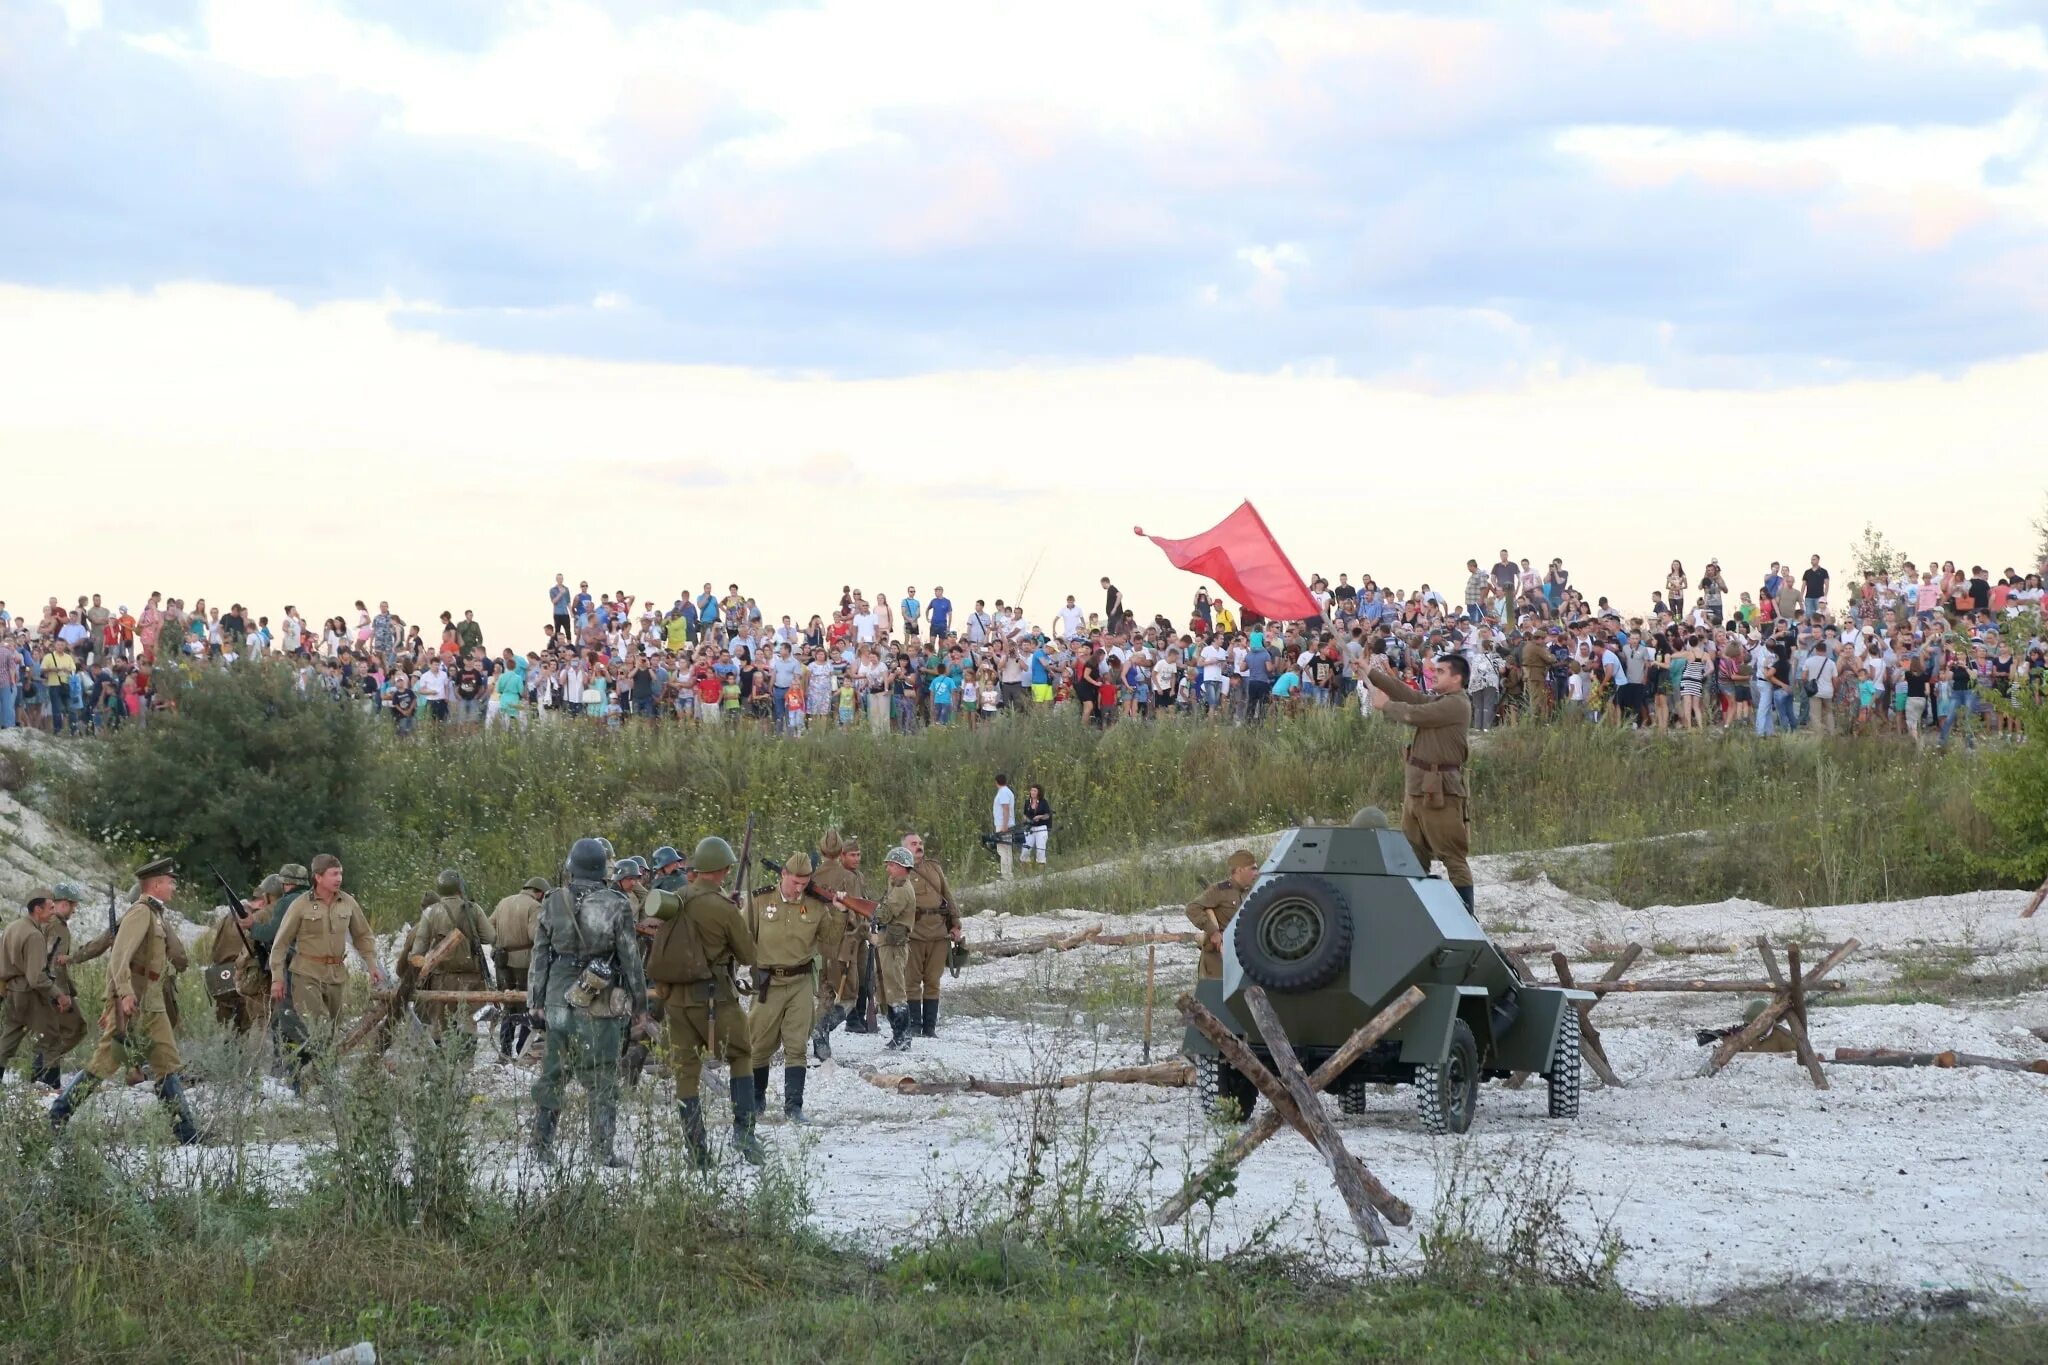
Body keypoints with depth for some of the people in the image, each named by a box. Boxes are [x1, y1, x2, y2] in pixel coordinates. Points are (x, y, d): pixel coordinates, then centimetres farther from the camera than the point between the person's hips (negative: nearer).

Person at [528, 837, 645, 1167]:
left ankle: (542, 1145, 15)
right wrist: (640, 1002, 6)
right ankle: (604, 1149, 1)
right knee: (602, 1080, 2)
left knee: (552, 1075, 13)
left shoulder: (553, 904, 1)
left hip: (559, 1001, 3)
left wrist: (536, 999, 15)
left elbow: (539, 956, 7)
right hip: (602, 1006, -3)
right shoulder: (616, 907, -9)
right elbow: (630, 958, -4)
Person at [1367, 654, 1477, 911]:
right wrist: (1369, 673, 7)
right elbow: (1405, 692, 13)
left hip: (1439, 792, -10)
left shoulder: (1457, 705, -12)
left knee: (1453, 858, -9)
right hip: (1416, 788, 10)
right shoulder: (1438, 702, 17)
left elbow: (1414, 714, -18)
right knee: (1412, 857, 15)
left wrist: (1386, 706, -1)